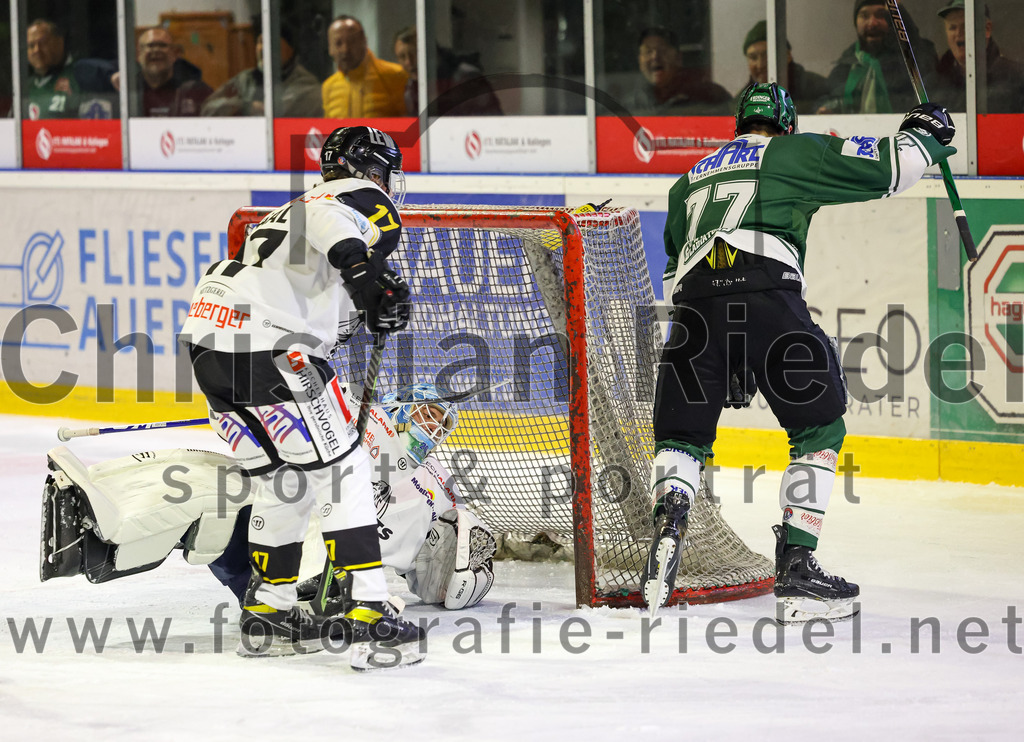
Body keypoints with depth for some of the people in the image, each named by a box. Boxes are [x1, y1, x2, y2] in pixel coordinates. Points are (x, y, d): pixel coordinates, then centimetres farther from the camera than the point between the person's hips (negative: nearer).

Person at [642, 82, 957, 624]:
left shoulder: (690, 180, 34)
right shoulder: (794, 153, 18)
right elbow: (885, 169, 8)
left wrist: (722, 360, 39)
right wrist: (922, 135, 30)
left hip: (695, 301, 4)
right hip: (766, 292, -4)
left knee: (681, 434, 17)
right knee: (820, 430, 12)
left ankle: (669, 518, -14)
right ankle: (796, 567, 4)